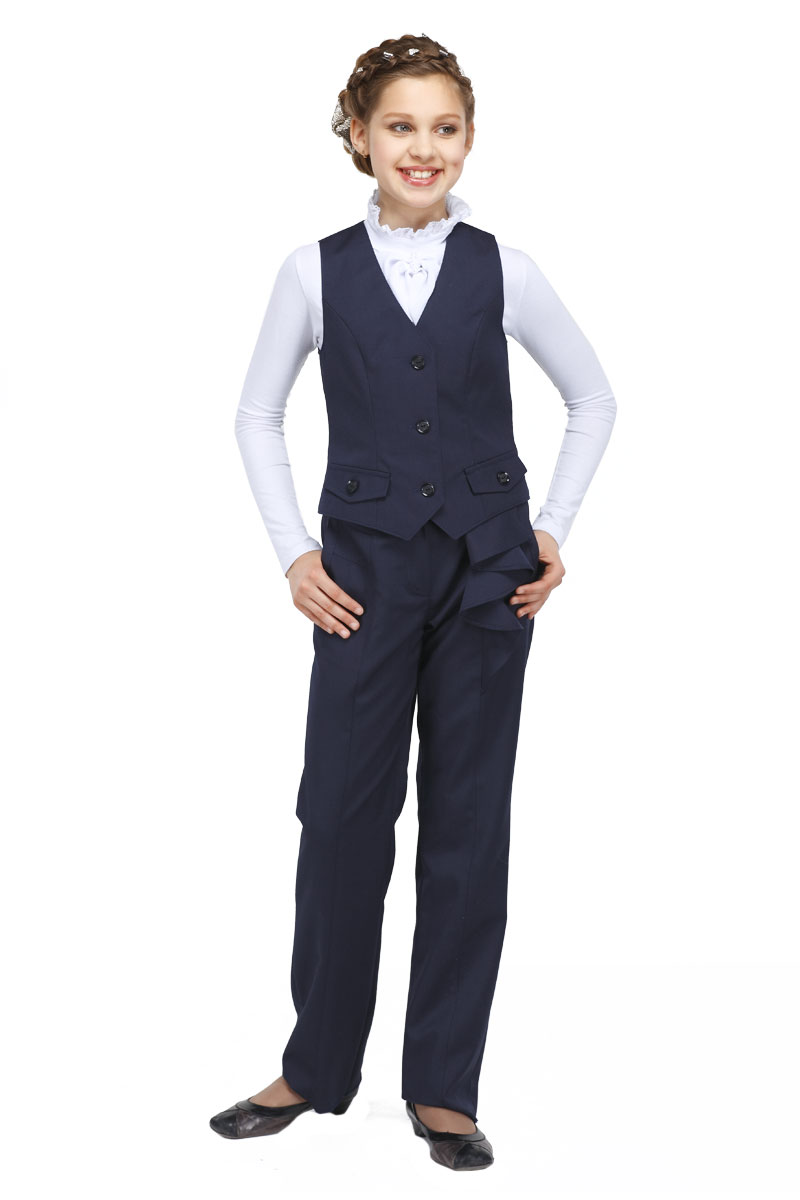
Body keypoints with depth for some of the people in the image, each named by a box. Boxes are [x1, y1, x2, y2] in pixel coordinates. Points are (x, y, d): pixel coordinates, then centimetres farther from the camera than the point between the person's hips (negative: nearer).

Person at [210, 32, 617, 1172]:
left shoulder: (503, 272, 1)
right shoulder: (317, 272, 1)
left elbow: (594, 400, 13)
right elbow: (258, 414, 10)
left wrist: (552, 529, 5)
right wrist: (293, 551, 2)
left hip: (487, 568, 1)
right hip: (366, 572, 0)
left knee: (469, 819, 5)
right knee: (342, 812, 1)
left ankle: (444, 1085, 17)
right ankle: (318, 1065, 20)